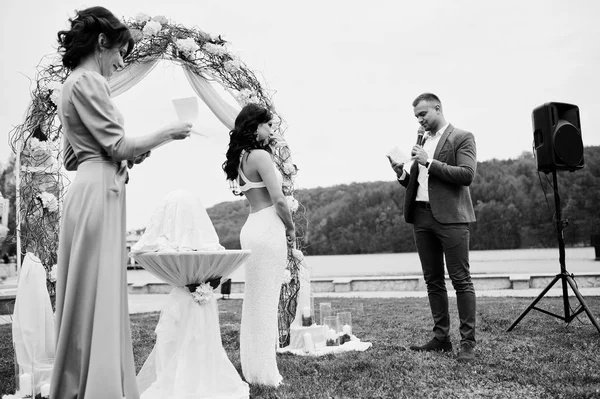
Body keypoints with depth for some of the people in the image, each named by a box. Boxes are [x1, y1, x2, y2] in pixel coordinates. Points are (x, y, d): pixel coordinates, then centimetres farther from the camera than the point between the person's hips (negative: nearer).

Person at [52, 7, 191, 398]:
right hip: (99, 194, -10)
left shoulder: (72, 83, 22)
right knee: (99, 296, -7)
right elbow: (118, 146, -14)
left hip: (87, 192, 10)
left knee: (88, 296, 12)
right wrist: (168, 132, -2)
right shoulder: (88, 81, -8)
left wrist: (127, 156, 18)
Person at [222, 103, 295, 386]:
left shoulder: (241, 158, 14)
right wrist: (291, 228, -1)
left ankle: (252, 367, 24)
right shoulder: (260, 155, -12)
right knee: (266, 302, -1)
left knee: (254, 301, 14)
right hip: (269, 228, -8)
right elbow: (278, 200, -16)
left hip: (252, 227, 9)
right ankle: (265, 372, 9)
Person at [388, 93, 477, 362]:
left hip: (450, 216, -6)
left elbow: (467, 175, -12)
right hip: (421, 216, 7)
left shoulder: (462, 137, 1)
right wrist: (402, 173, 1)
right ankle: (441, 337, 19)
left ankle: (468, 342, 3)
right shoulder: (422, 141, 19)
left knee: (461, 280, -4)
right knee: (432, 280, 10)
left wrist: (430, 163, -16)